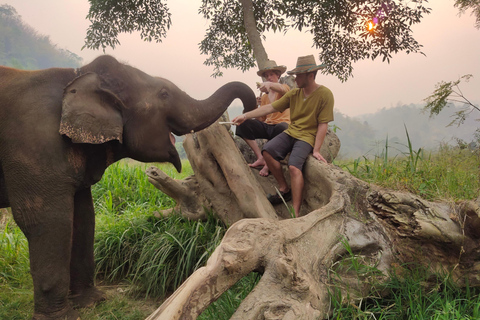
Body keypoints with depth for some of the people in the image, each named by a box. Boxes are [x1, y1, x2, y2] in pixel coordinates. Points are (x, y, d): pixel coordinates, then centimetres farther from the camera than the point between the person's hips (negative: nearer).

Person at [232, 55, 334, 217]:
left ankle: (296, 213, -28)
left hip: (307, 137, -6)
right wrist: (245, 116, 0)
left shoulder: (325, 94, -9)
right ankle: (284, 189, -2)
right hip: (290, 132, 6)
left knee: (294, 166, -29)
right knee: (267, 151, -18)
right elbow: (270, 107, 6)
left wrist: (316, 150, -15)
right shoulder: (294, 94, 7)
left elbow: (323, 124, -10)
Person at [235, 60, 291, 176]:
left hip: (282, 124, -5)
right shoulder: (264, 97, 20)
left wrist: (269, 84, -44)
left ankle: (268, 164, -25)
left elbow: (281, 89, -22)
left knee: (281, 128, -42)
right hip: (267, 126, 5)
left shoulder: (285, 88, 7)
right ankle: (260, 158, -20)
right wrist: (256, 106, -4)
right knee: (243, 124, -19)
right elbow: (261, 119, 15)